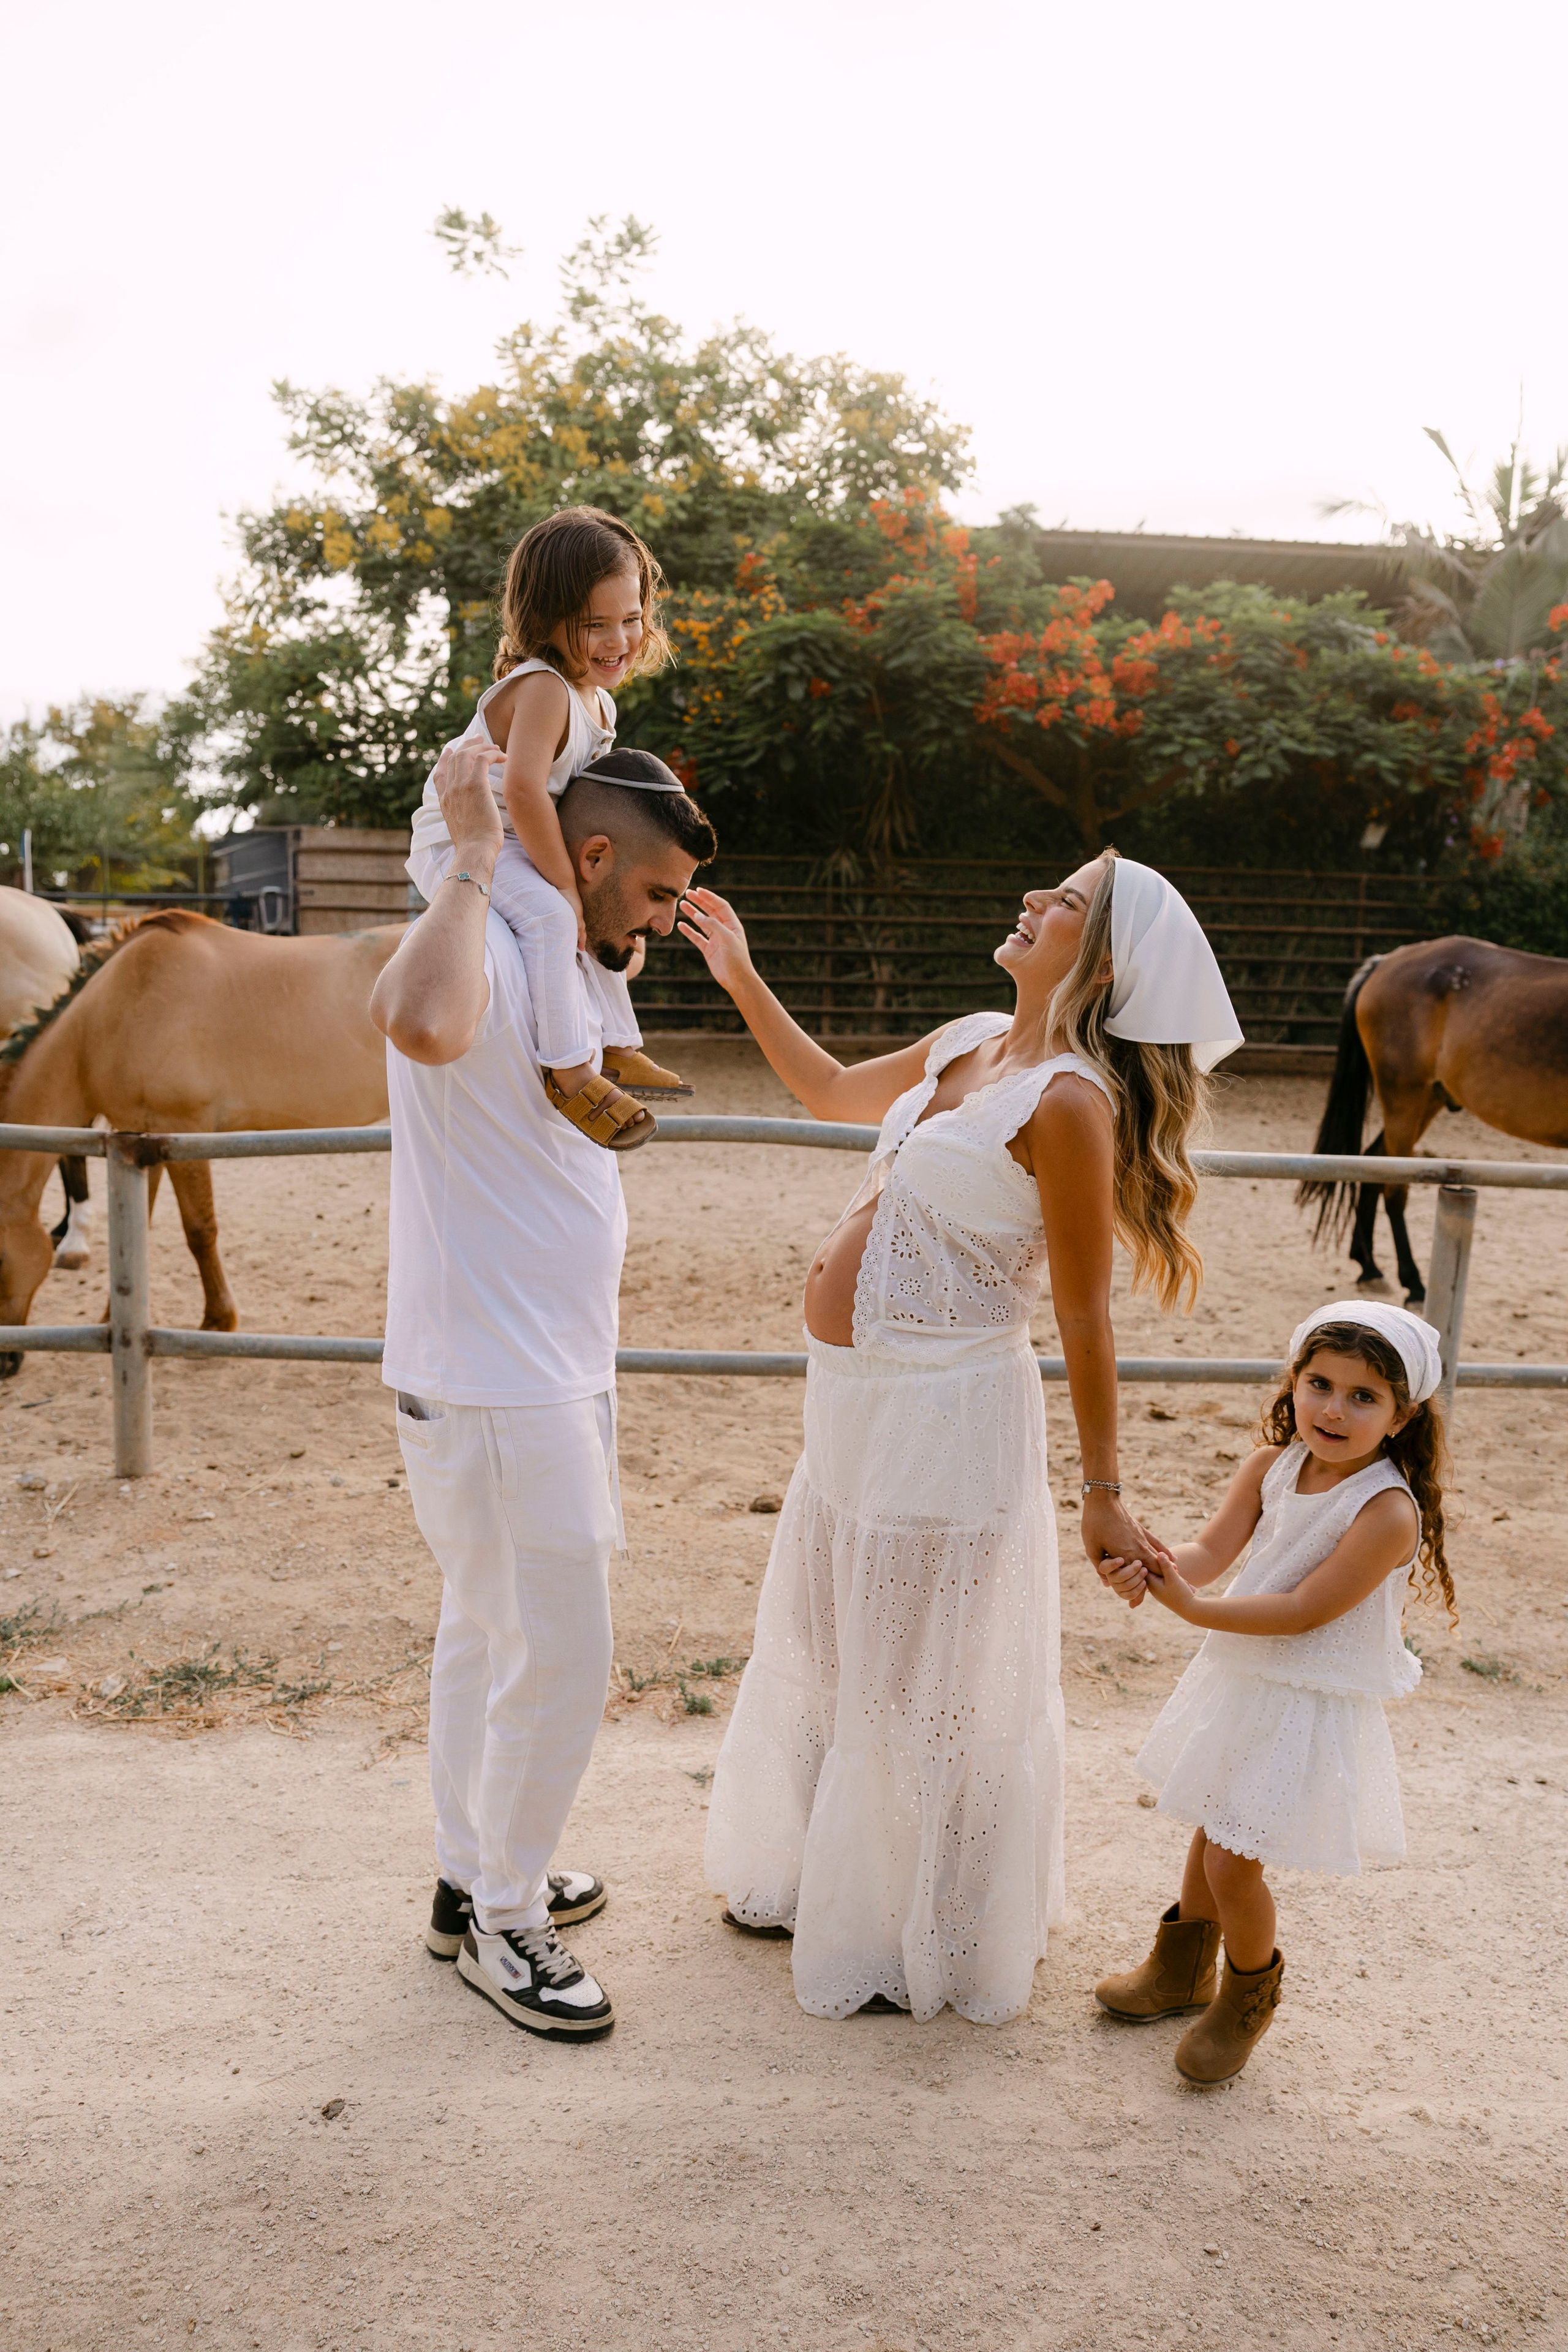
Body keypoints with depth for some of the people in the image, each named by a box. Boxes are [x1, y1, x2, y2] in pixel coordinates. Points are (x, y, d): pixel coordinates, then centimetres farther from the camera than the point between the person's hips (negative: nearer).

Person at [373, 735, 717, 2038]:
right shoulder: (481, 952, -18)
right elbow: (422, 1022, -45)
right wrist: (475, 854, -34)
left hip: (550, 1372, 10)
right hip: (491, 1382, -10)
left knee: (491, 1635, 20)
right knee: (558, 1656, -1)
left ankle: (477, 1878, 36)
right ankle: (502, 1919, 17)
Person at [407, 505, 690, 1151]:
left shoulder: (599, 701, 8)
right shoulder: (543, 688, -25)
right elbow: (522, 792, -35)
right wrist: (566, 884, -28)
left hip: (510, 849, 11)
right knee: (550, 916, -33)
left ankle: (619, 1049, 30)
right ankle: (570, 1073, -29)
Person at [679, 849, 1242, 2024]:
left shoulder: (1071, 1103, -19)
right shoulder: (968, 1043, 6)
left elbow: (1085, 1316, -16)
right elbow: (834, 1093, 24)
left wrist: (1104, 1493, -11)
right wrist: (744, 981, 20)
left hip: (946, 1412, -9)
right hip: (855, 1401, 9)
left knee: (924, 1687, 9)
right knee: (822, 1652, 24)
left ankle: (924, 1942, 32)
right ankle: (820, 1876, 48)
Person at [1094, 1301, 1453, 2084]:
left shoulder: (1388, 1513, -25)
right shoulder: (1271, 1466, -6)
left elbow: (1303, 1611, -25)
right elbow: (1212, 1549, -13)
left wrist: (1193, 1607, -28)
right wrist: (1155, 1571, -33)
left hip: (1309, 1709, -6)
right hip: (1238, 1678, 6)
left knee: (1234, 1863, -1)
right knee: (1212, 1831, 23)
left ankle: (1248, 1996, 29)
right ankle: (1183, 1969, 47)